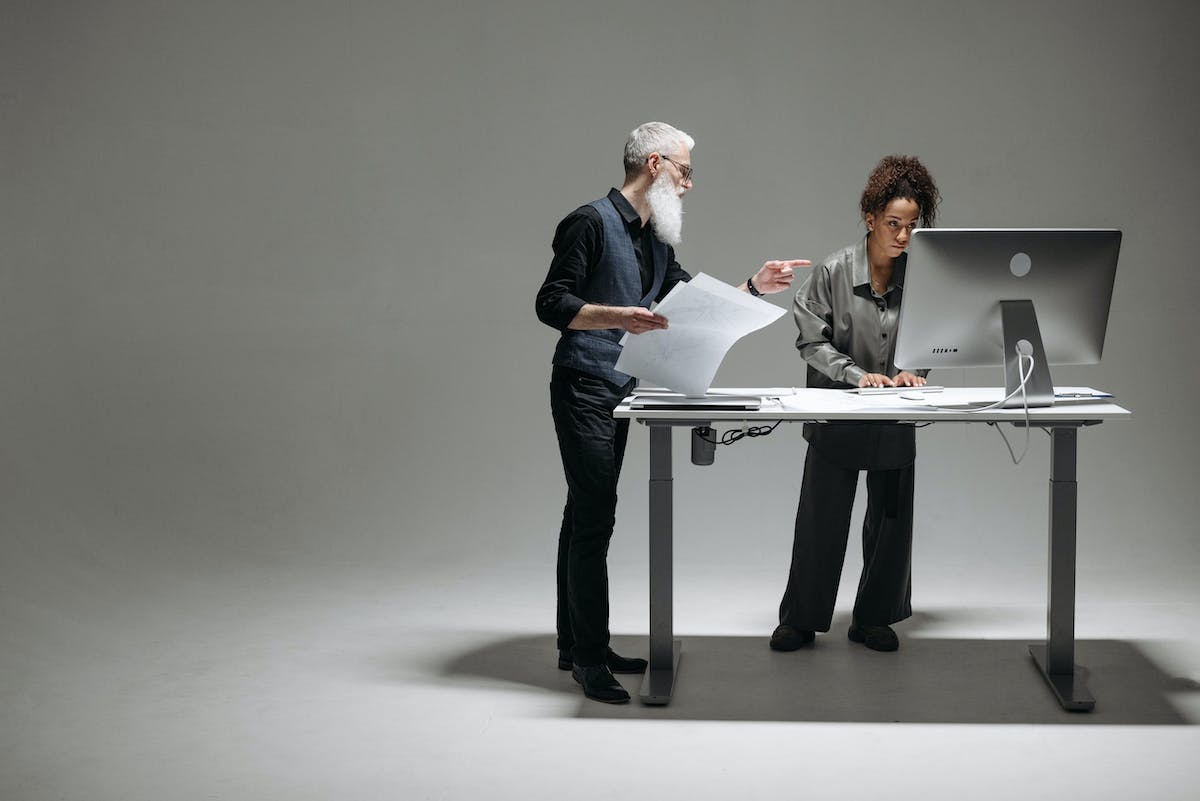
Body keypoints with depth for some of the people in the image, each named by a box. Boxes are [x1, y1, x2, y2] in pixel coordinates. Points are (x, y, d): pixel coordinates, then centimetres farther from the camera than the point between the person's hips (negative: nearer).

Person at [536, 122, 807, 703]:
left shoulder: (656, 241, 16)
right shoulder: (592, 223, -11)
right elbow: (551, 304, -16)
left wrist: (753, 287, 10)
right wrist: (618, 316, -28)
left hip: (619, 393, 9)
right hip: (583, 388, -9)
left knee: (586, 516, 12)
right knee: (593, 518, -11)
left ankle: (575, 646, 17)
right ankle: (589, 658, -6)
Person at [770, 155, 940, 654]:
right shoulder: (833, 272, -11)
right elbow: (811, 341, -8)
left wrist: (912, 370, -14)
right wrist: (858, 374, -19)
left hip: (895, 420, 3)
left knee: (891, 517, 9)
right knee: (820, 516, 3)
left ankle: (873, 618, 24)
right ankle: (800, 619, 17)